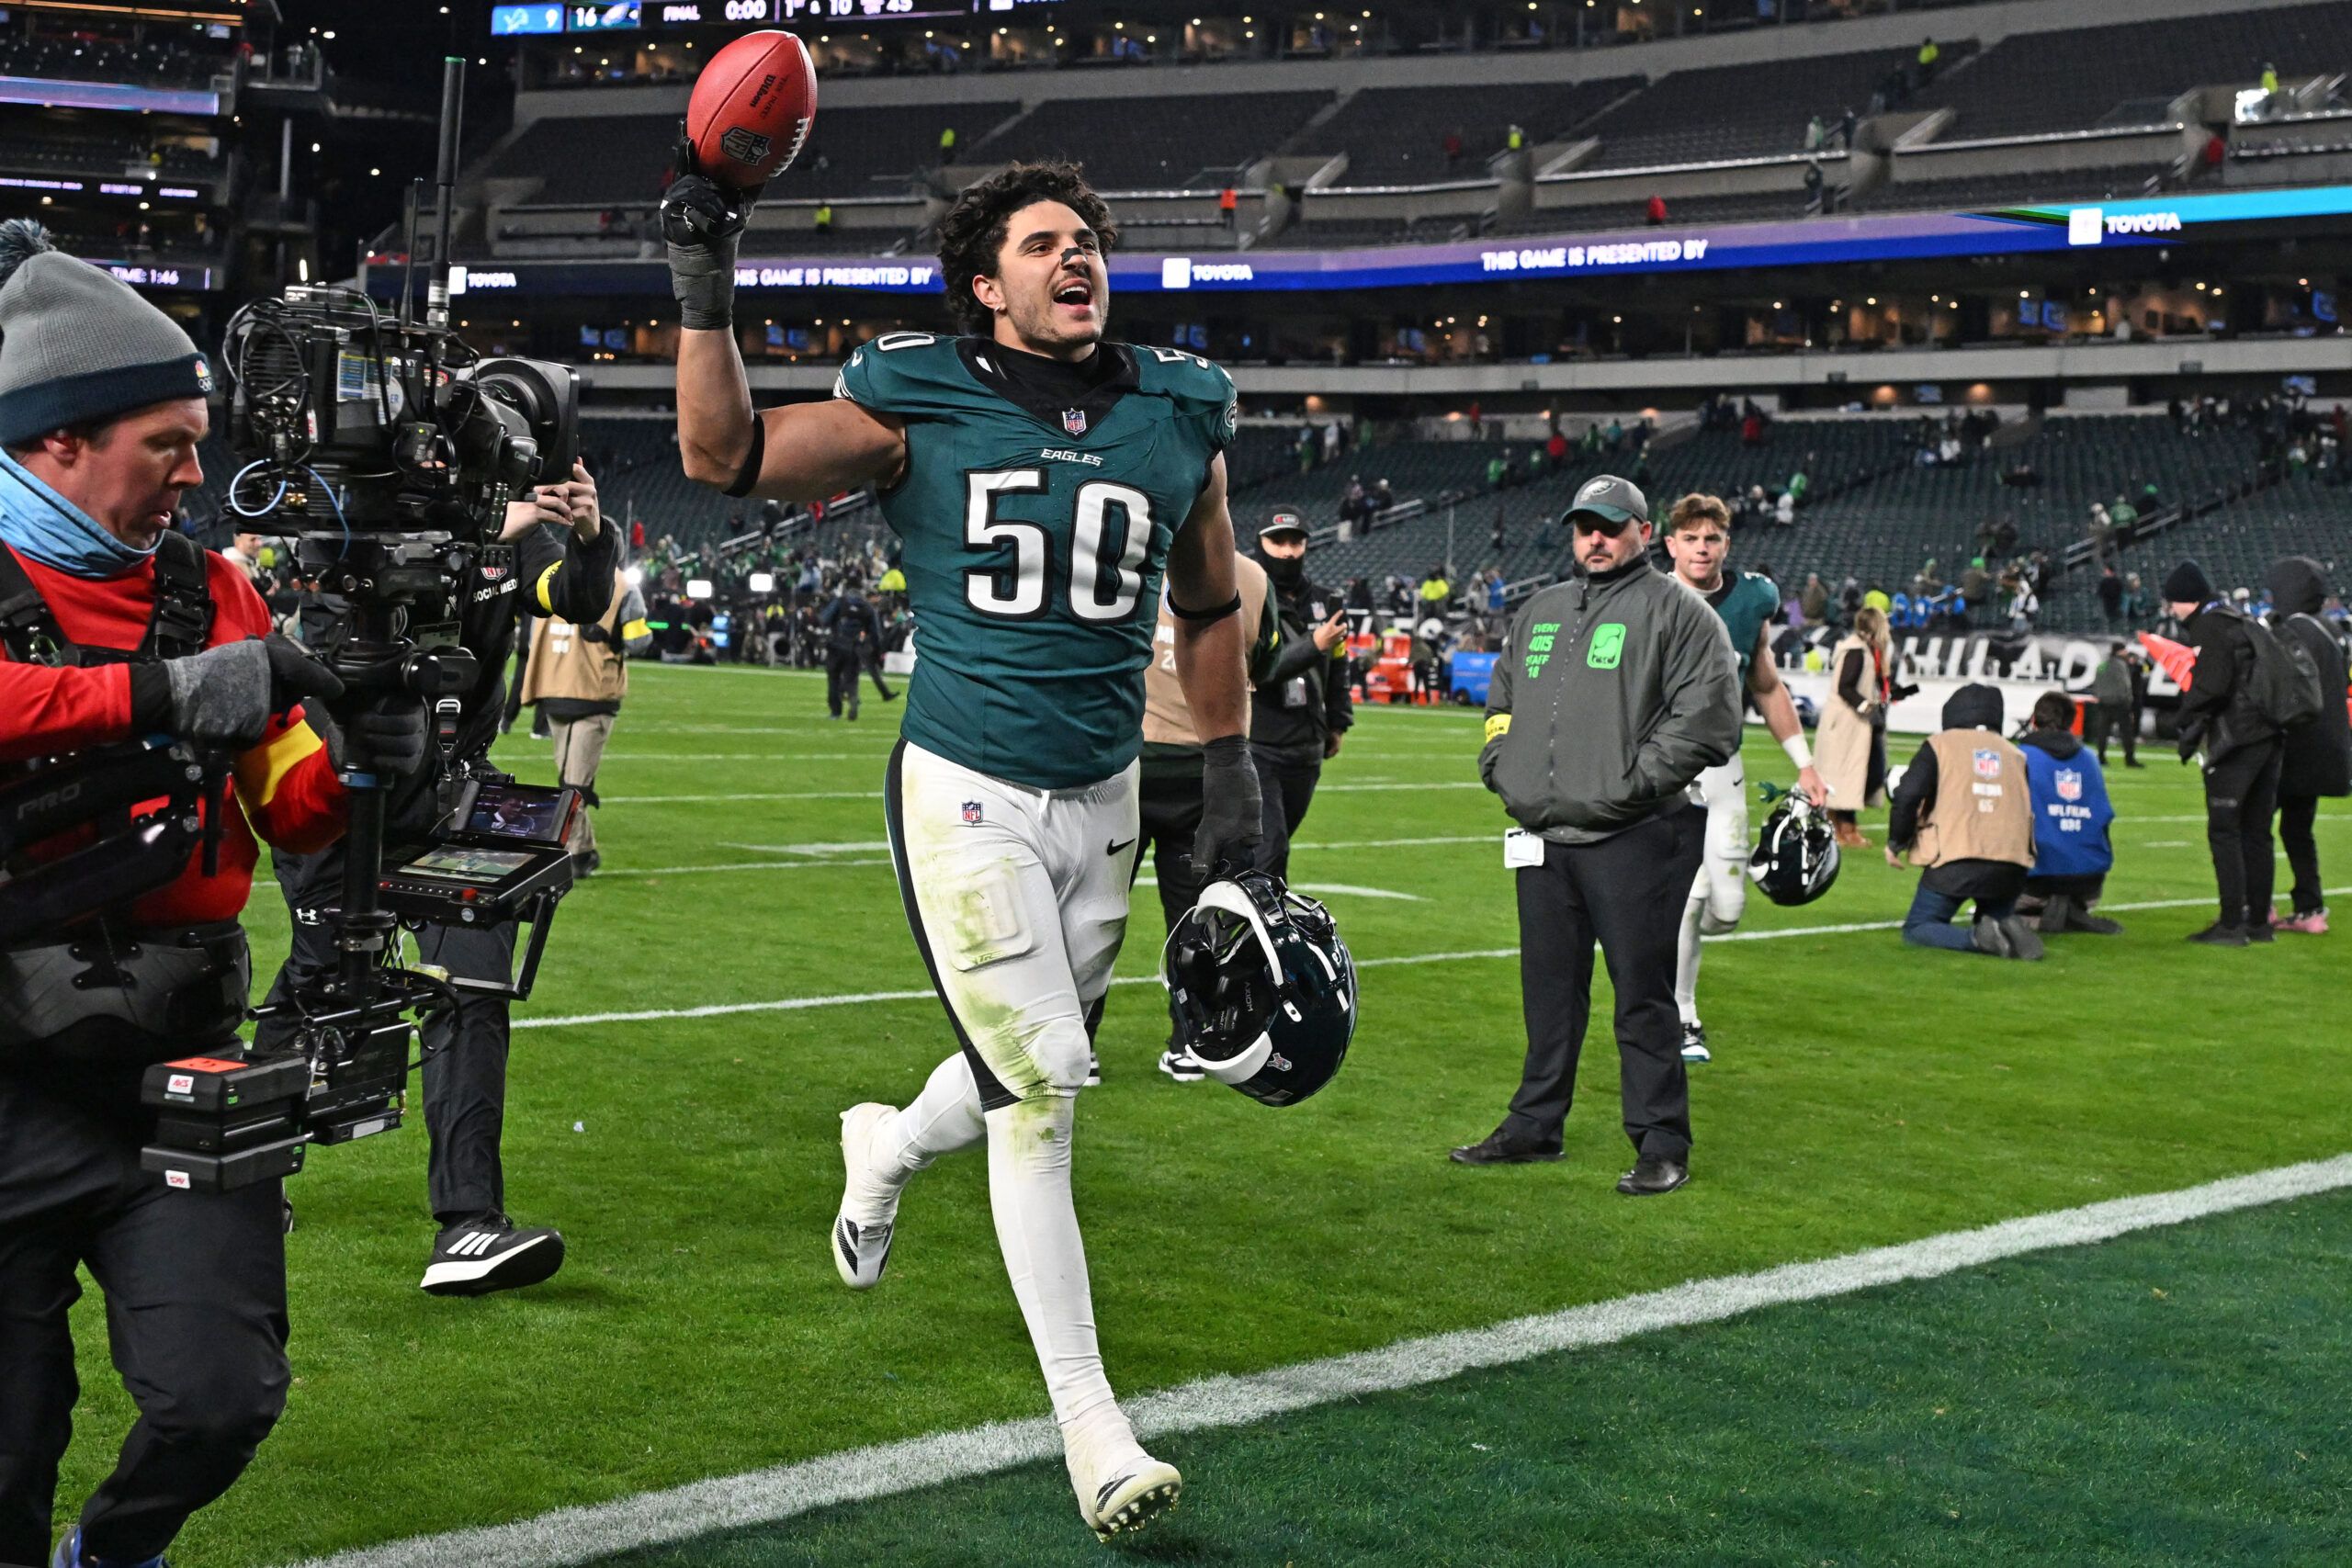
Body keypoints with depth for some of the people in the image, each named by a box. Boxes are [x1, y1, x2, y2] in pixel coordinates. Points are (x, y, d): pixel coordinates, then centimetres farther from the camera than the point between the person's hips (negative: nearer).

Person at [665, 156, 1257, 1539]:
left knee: (1031, 1072, 15)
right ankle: (1090, 1422, 1)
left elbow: (1209, 611, 14)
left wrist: (1231, 776, 12)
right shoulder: (920, 407, -6)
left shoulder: (1180, 421, 3)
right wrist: (707, 301, -20)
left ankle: (885, 1152, 52)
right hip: (964, 793, -4)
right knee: (1038, 1088, -9)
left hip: (1103, 799, 5)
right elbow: (725, 457, -9)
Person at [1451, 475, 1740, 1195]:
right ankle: (1534, 1127, 24)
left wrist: (1634, 781, -17)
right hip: (1543, 838, 7)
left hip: (1632, 839, -7)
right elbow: (1501, 697, 30)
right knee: (1549, 987, 14)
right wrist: (1501, 764, 12)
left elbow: (1707, 718, -11)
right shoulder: (1538, 612, 20)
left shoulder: (1678, 612, -2)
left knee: (1642, 993, -4)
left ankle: (1661, 1145, 2)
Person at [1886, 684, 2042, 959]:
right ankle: (2010, 931, -10)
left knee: (1916, 929, 8)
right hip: (2009, 868, 4)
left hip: (1954, 862, -4)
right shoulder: (2015, 754, 21)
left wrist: (1896, 843, 8)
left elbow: (1908, 795, -4)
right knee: (1994, 920, 28)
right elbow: (2032, 811, 21)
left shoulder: (1940, 744, 7)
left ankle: (1978, 938, -20)